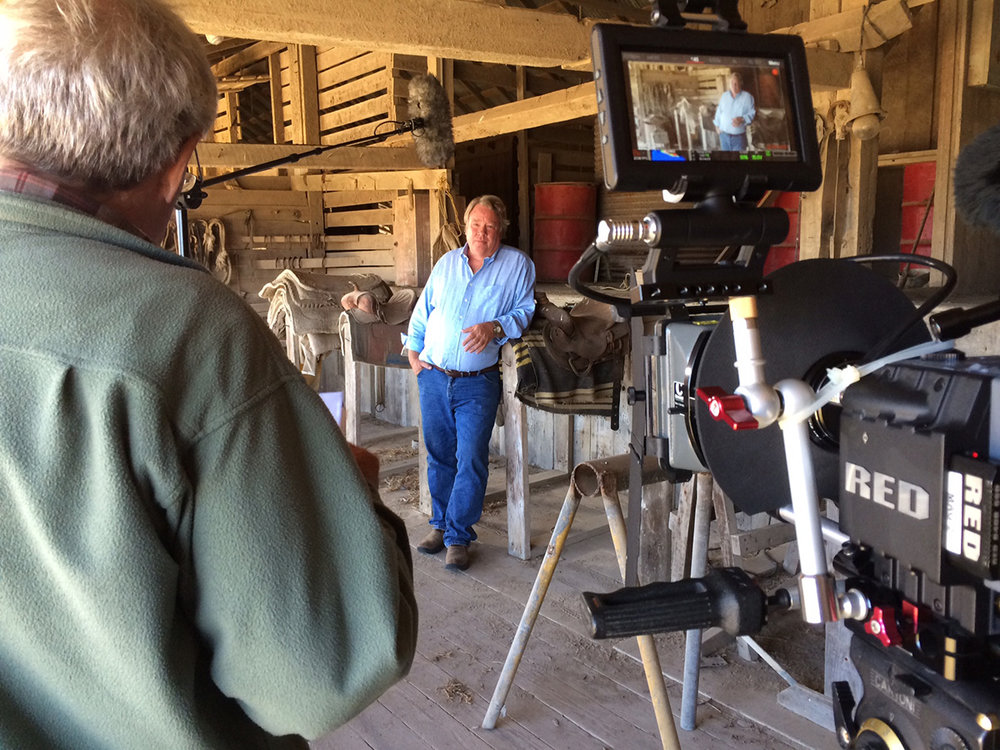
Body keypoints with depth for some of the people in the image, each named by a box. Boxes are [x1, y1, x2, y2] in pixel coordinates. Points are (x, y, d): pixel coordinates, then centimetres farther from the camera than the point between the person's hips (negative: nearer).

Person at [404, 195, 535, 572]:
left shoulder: (517, 265, 2)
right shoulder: (446, 263, 12)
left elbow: (525, 311, -2)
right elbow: (421, 312, 18)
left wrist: (495, 327, -20)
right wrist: (412, 353, 8)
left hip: (478, 384, -3)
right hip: (433, 377, 4)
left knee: (471, 460, -6)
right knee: (439, 456, 12)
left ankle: (458, 536, 6)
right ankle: (440, 524, 28)